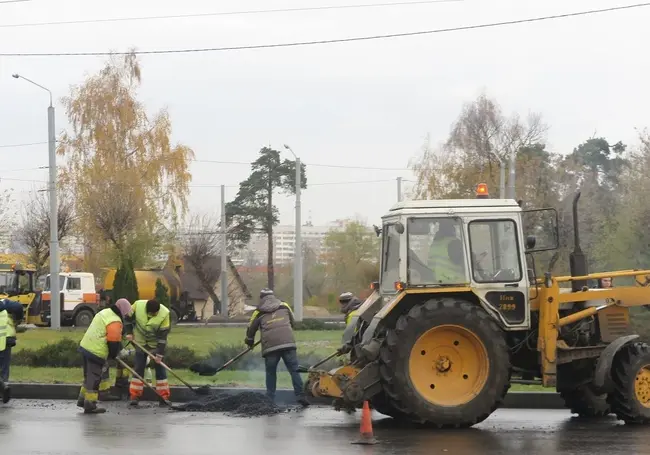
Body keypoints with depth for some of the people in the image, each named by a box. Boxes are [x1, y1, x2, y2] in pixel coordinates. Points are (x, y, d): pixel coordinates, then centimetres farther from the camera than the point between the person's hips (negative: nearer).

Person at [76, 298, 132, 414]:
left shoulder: (105, 313, 14)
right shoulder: (115, 322, -16)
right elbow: (114, 341, -17)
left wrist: (119, 351, 23)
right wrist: (113, 355, 2)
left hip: (85, 347, 9)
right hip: (96, 352, -9)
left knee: (89, 375, 21)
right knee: (94, 378, -1)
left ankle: (82, 399, 31)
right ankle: (90, 405, 3)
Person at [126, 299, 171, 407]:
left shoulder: (165, 314, -28)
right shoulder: (137, 305, -24)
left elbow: (163, 336, -23)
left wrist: (159, 354, -22)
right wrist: (129, 332, -6)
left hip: (156, 344, -1)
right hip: (140, 342, 1)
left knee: (160, 369, -1)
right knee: (138, 368, 2)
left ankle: (164, 397, 5)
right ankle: (135, 397, 6)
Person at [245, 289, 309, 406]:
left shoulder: (259, 312, 10)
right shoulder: (284, 306, 15)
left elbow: (251, 329, 17)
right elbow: (292, 322, 27)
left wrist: (249, 341, 36)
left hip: (270, 346, -1)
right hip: (288, 343, 1)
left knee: (271, 373, 12)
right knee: (294, 370, 4)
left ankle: (270, 400, 11)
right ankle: (300, 396, -4)